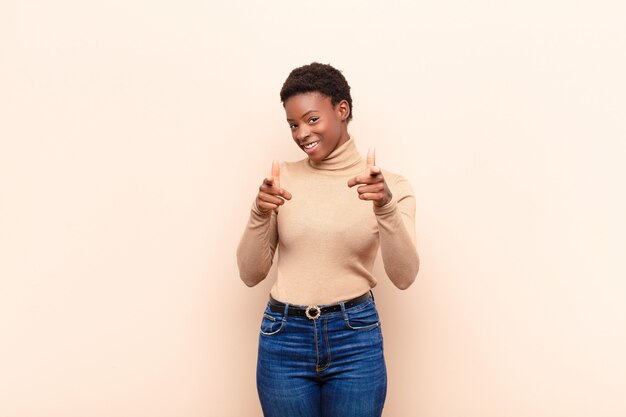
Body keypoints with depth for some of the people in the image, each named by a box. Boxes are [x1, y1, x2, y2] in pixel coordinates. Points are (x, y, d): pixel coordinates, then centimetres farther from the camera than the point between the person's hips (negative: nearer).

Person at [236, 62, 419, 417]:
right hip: (284, 338, 1)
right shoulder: (281, 179, 1)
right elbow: (251, 274, 0)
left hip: (355, 338, -1)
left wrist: (386, 207, -28)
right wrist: (260, 214, -16)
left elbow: (404, 277, -14)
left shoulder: (390, 185, -4)